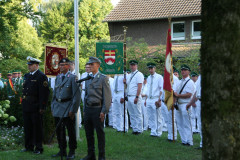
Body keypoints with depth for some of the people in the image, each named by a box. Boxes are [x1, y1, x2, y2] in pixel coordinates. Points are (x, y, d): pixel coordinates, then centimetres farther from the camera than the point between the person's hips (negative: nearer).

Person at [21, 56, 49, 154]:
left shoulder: (41, 76, -9)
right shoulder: (27, 76, 15)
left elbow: (44, 93, -15)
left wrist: (42, 107, -18)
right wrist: (23, 103, 15)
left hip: (36, 107, -7)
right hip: (26, 107, 7)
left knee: (37, 127, 0)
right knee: (27, 127, 13)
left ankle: (38, 148, 8)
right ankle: (29, 146, 24)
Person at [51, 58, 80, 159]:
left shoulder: (72, 78, -7)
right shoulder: (58, 77, 14)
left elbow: (76, 95, -11)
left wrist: (73, 110, -15)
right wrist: (52, 107, 14)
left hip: (67, 107, -6)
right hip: (57, 107, 6)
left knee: (71, 131, 1)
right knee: (59, 130, 10)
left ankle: (72, 152, 10)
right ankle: (62, 150, 20)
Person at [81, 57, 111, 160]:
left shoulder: (103, 78, -5)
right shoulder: (88, 79, 15)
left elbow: (107, 97, -10)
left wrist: (103, 112, -15)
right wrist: (84, 110, 16)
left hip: (97, 109, -7)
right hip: (88, 109, 7)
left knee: (100, 133, -1)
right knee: (88, 133, 11)